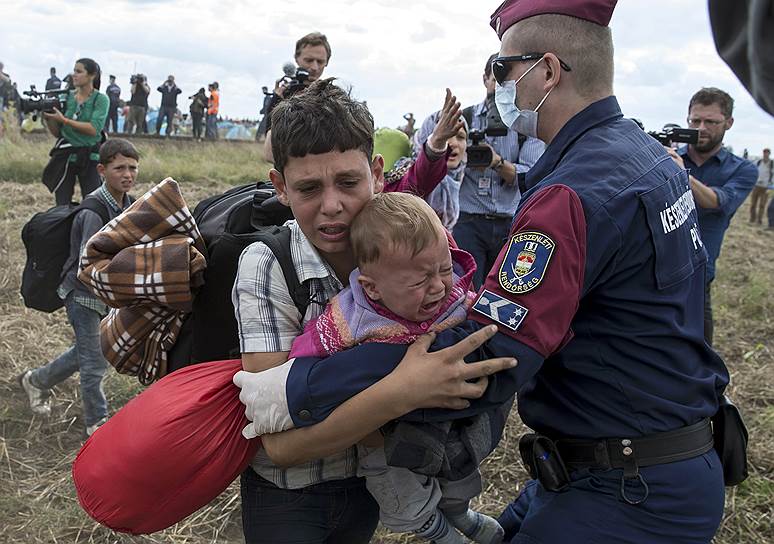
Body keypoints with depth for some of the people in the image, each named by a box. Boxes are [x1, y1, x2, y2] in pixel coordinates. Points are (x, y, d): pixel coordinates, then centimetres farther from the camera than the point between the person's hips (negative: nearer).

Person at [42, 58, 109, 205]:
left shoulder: (100, 99, -4)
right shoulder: (67, 96, 7)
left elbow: (94, 129, -17)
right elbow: (57, 133, 9)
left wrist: (64, 120, -20)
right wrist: (48, 117, -10)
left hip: (89, 156, -3)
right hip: (65, 154, 4)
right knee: (61, 205, 5)